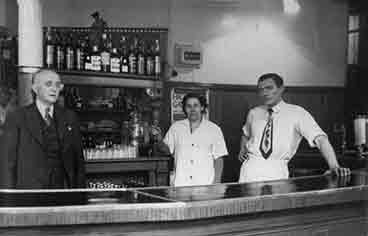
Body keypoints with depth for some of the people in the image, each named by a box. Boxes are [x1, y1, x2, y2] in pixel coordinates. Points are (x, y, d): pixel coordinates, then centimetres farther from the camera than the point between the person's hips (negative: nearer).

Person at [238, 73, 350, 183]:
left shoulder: (297, 113, -3)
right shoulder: (253, 113, 11)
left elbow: (320, 138, -12)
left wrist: (334, 166, -25)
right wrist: (242, 149, 10)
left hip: (277, 170, -1)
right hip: (250, 166, 2)